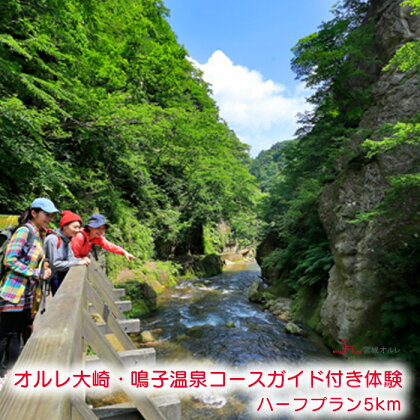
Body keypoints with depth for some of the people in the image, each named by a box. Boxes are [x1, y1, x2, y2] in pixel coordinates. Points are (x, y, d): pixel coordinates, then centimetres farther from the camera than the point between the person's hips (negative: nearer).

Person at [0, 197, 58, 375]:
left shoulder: (38, 235, 12)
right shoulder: (24, 230, -13)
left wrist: (43, 272, 3)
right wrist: (35, 273, -17)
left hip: (27, 295, 8)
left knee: (17, 334, 15)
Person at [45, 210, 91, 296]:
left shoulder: (66, 240, 7)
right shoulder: (53, 239, -21)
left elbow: (70, 258, 7)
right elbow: (55, 264, -24)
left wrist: (82, 260, -13)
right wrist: (77, 263, -23)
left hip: (62, 278, 8)